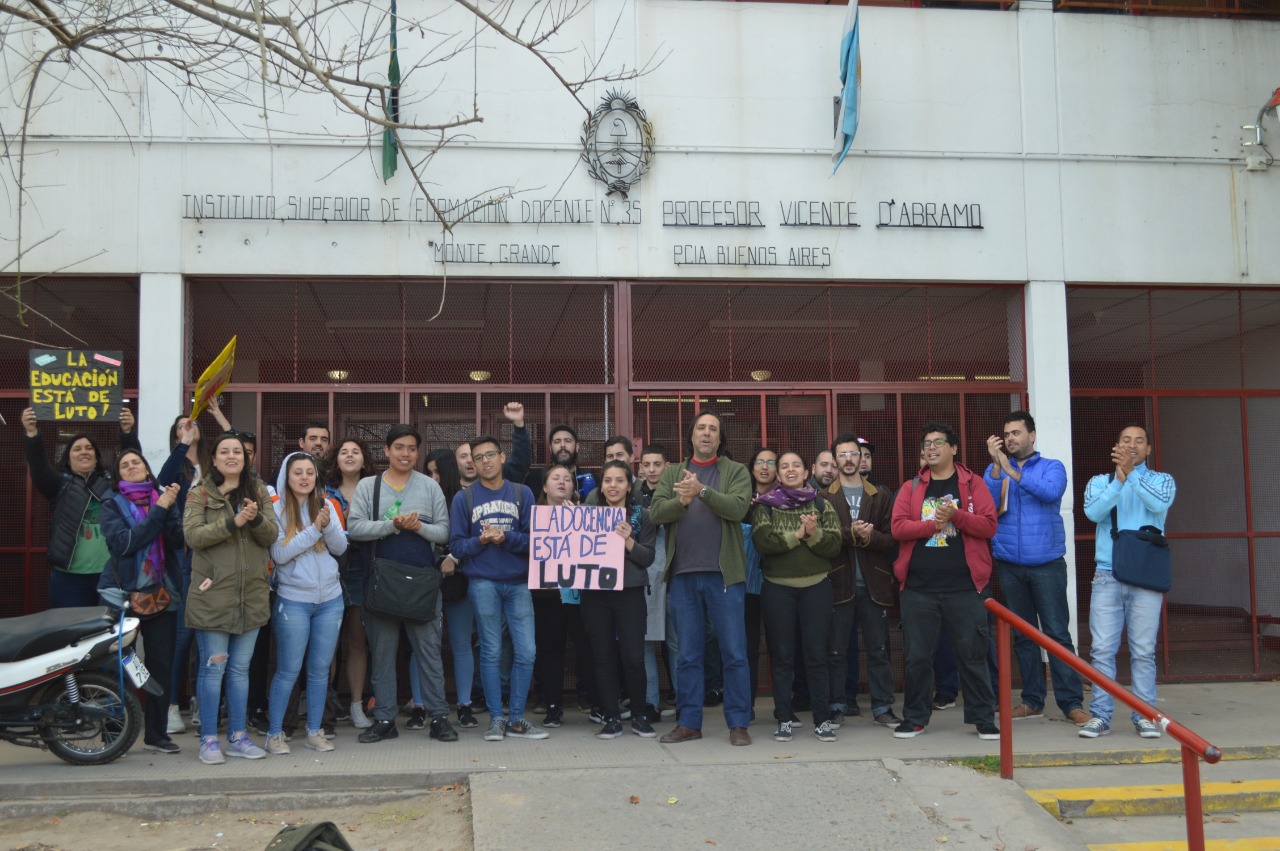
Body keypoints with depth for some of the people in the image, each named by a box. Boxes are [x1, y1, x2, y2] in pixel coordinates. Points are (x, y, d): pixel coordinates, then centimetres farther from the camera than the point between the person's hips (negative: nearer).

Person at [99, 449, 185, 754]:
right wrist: (158, 511, -15)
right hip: (122, 591, -2)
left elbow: (178, 539, -3)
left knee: (162, 665, 1)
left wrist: (171, 508, -17)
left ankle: (157, 733, 10)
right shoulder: (113, 506, 4)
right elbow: (123, 542, -13)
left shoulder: (165, 499, 11)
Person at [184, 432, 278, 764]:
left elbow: (272, 536, 3)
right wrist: (233, 522, -22)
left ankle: (238, 736, 19)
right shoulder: (200, 494, 1)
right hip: (213, 593, -4)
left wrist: (257, 519, -17)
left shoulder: (259, 492, 11)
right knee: (213, 668, 0)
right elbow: (192, 535, -13)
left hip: (252, 594, 4)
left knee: (240, 669, 11)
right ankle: (209, 739, 9)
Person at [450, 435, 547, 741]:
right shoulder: (464, 498, 5)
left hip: (518, 582, 1)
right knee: (491, 652, 2)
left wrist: (505, 538, -16)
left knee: (526, 652, -2)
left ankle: (517, 720, 11)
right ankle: (496, 719, 12)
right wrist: (481, 541, -14)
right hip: (483, 582, -1)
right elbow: (456, 546, 3)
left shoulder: (522, 494, 7)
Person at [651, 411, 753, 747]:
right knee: (687, 654, 9)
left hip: (724, 574, -2)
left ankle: (738, 723, 8)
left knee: (734, 653, 0)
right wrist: (681, 501, -19)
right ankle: (688, 722, 16)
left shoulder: (736, 472, 6)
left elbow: (738, 508, -12)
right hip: (683, 574, 3)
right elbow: (656, 512, 0)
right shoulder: (672, 473, 13)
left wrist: (702, 490, -25)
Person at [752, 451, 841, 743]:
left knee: (817, 655, 1)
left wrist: (814, 533, -18)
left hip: (816, 587, 1)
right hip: (777, 589, 0)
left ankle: (822, 720, 8)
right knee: (782, 656, 5)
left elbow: (834, 546, -1)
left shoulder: (822, 505, 8)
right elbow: (762, 542, -11)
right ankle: (783, 720, 11)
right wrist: (797, 535, -14)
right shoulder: (764, 505, 5)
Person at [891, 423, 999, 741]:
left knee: (973, 654, 4)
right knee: (917, 656, 7)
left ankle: (983, 718, 15)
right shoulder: (911, 488, 9)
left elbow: (989, 525, -5)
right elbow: (898, 527, -3)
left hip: (964, 586, -1)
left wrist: (955, 516, -18)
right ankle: (915, 718, 19)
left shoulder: (972, 484, 5)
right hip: (919, 588, 2)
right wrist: (933, 524, -15)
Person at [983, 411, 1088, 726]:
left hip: (1047, 564, -3)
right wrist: (996, 465, -16)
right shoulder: (995, 470, 9)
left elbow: (1050, 492, -18)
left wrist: (1011, 470, -20)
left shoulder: (1052, 467, 4)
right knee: (1022, 634, 9)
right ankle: (1032, 700, 17)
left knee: (1058, 633, -5)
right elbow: (986, 503, -8)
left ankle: (1071, 702, -1)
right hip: (1009, 566, 3)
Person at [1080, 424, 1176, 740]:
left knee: (1144, 651, 0)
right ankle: (1100, 715, 1)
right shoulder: (1100, 482, 12)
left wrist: (1131, 474, -21)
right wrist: (1119, 480, -18)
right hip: (1107, 576, 1)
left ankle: (1144, 715, 8)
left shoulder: (1161, 480, 10)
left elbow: (1159, 504, -13)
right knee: (1102, 649, -3)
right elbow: (1093, 512, -9)